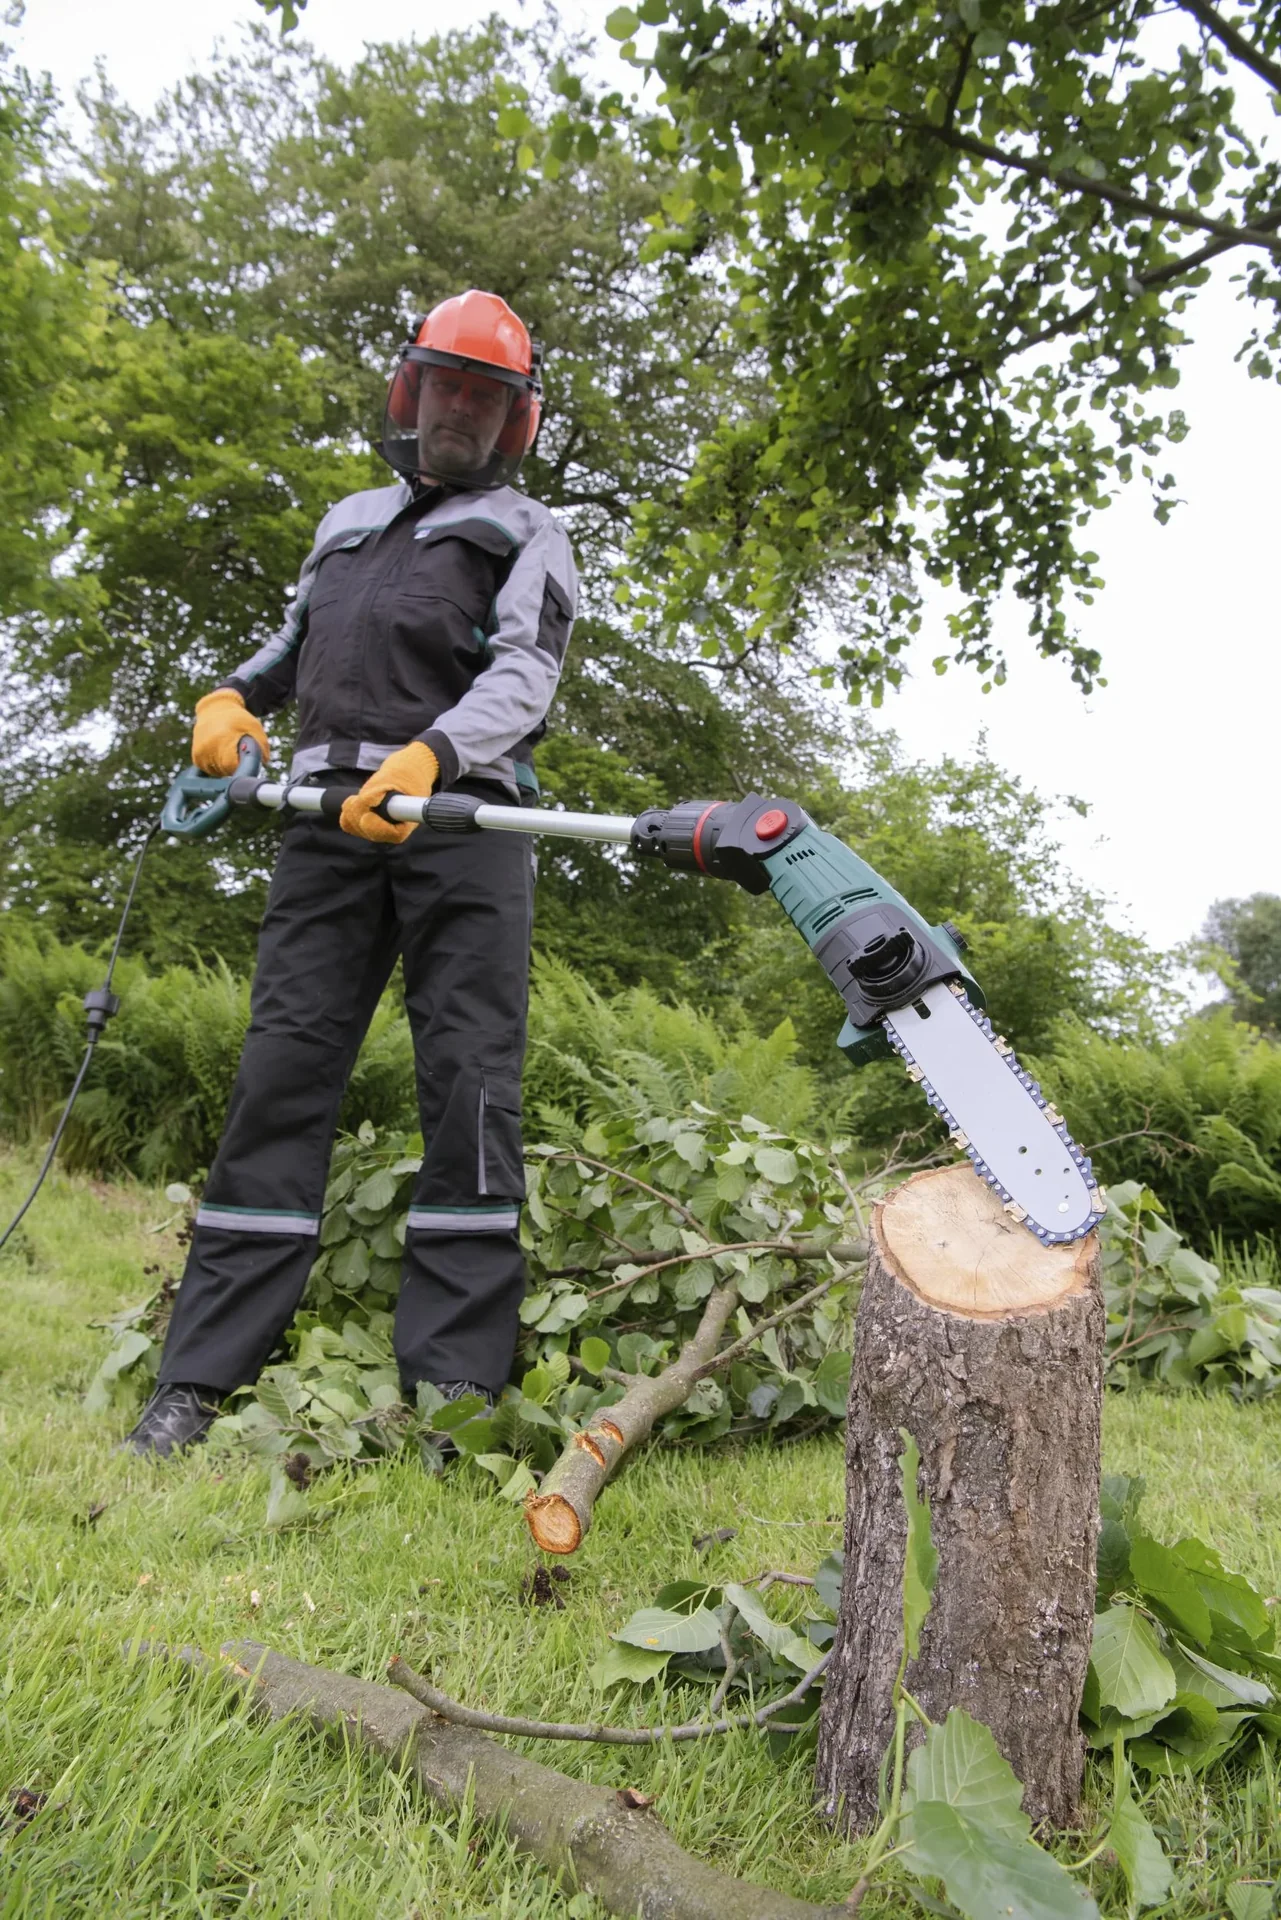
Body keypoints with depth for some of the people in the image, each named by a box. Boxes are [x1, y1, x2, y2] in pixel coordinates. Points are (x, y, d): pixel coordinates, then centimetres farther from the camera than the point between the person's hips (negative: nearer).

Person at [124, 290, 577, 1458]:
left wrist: (431, 757, -24)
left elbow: (524, 675, -4)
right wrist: (232, 699, 12)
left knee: (470, 1085, -10)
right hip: (330, 812, 4)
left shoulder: (528, 538, 14)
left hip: (462, 814, -3)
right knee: (283, 1072, -4)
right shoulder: (348, 524, 31)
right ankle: (199, 1382, -3)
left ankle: (454, 1384, -8)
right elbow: (298, 644, 36)